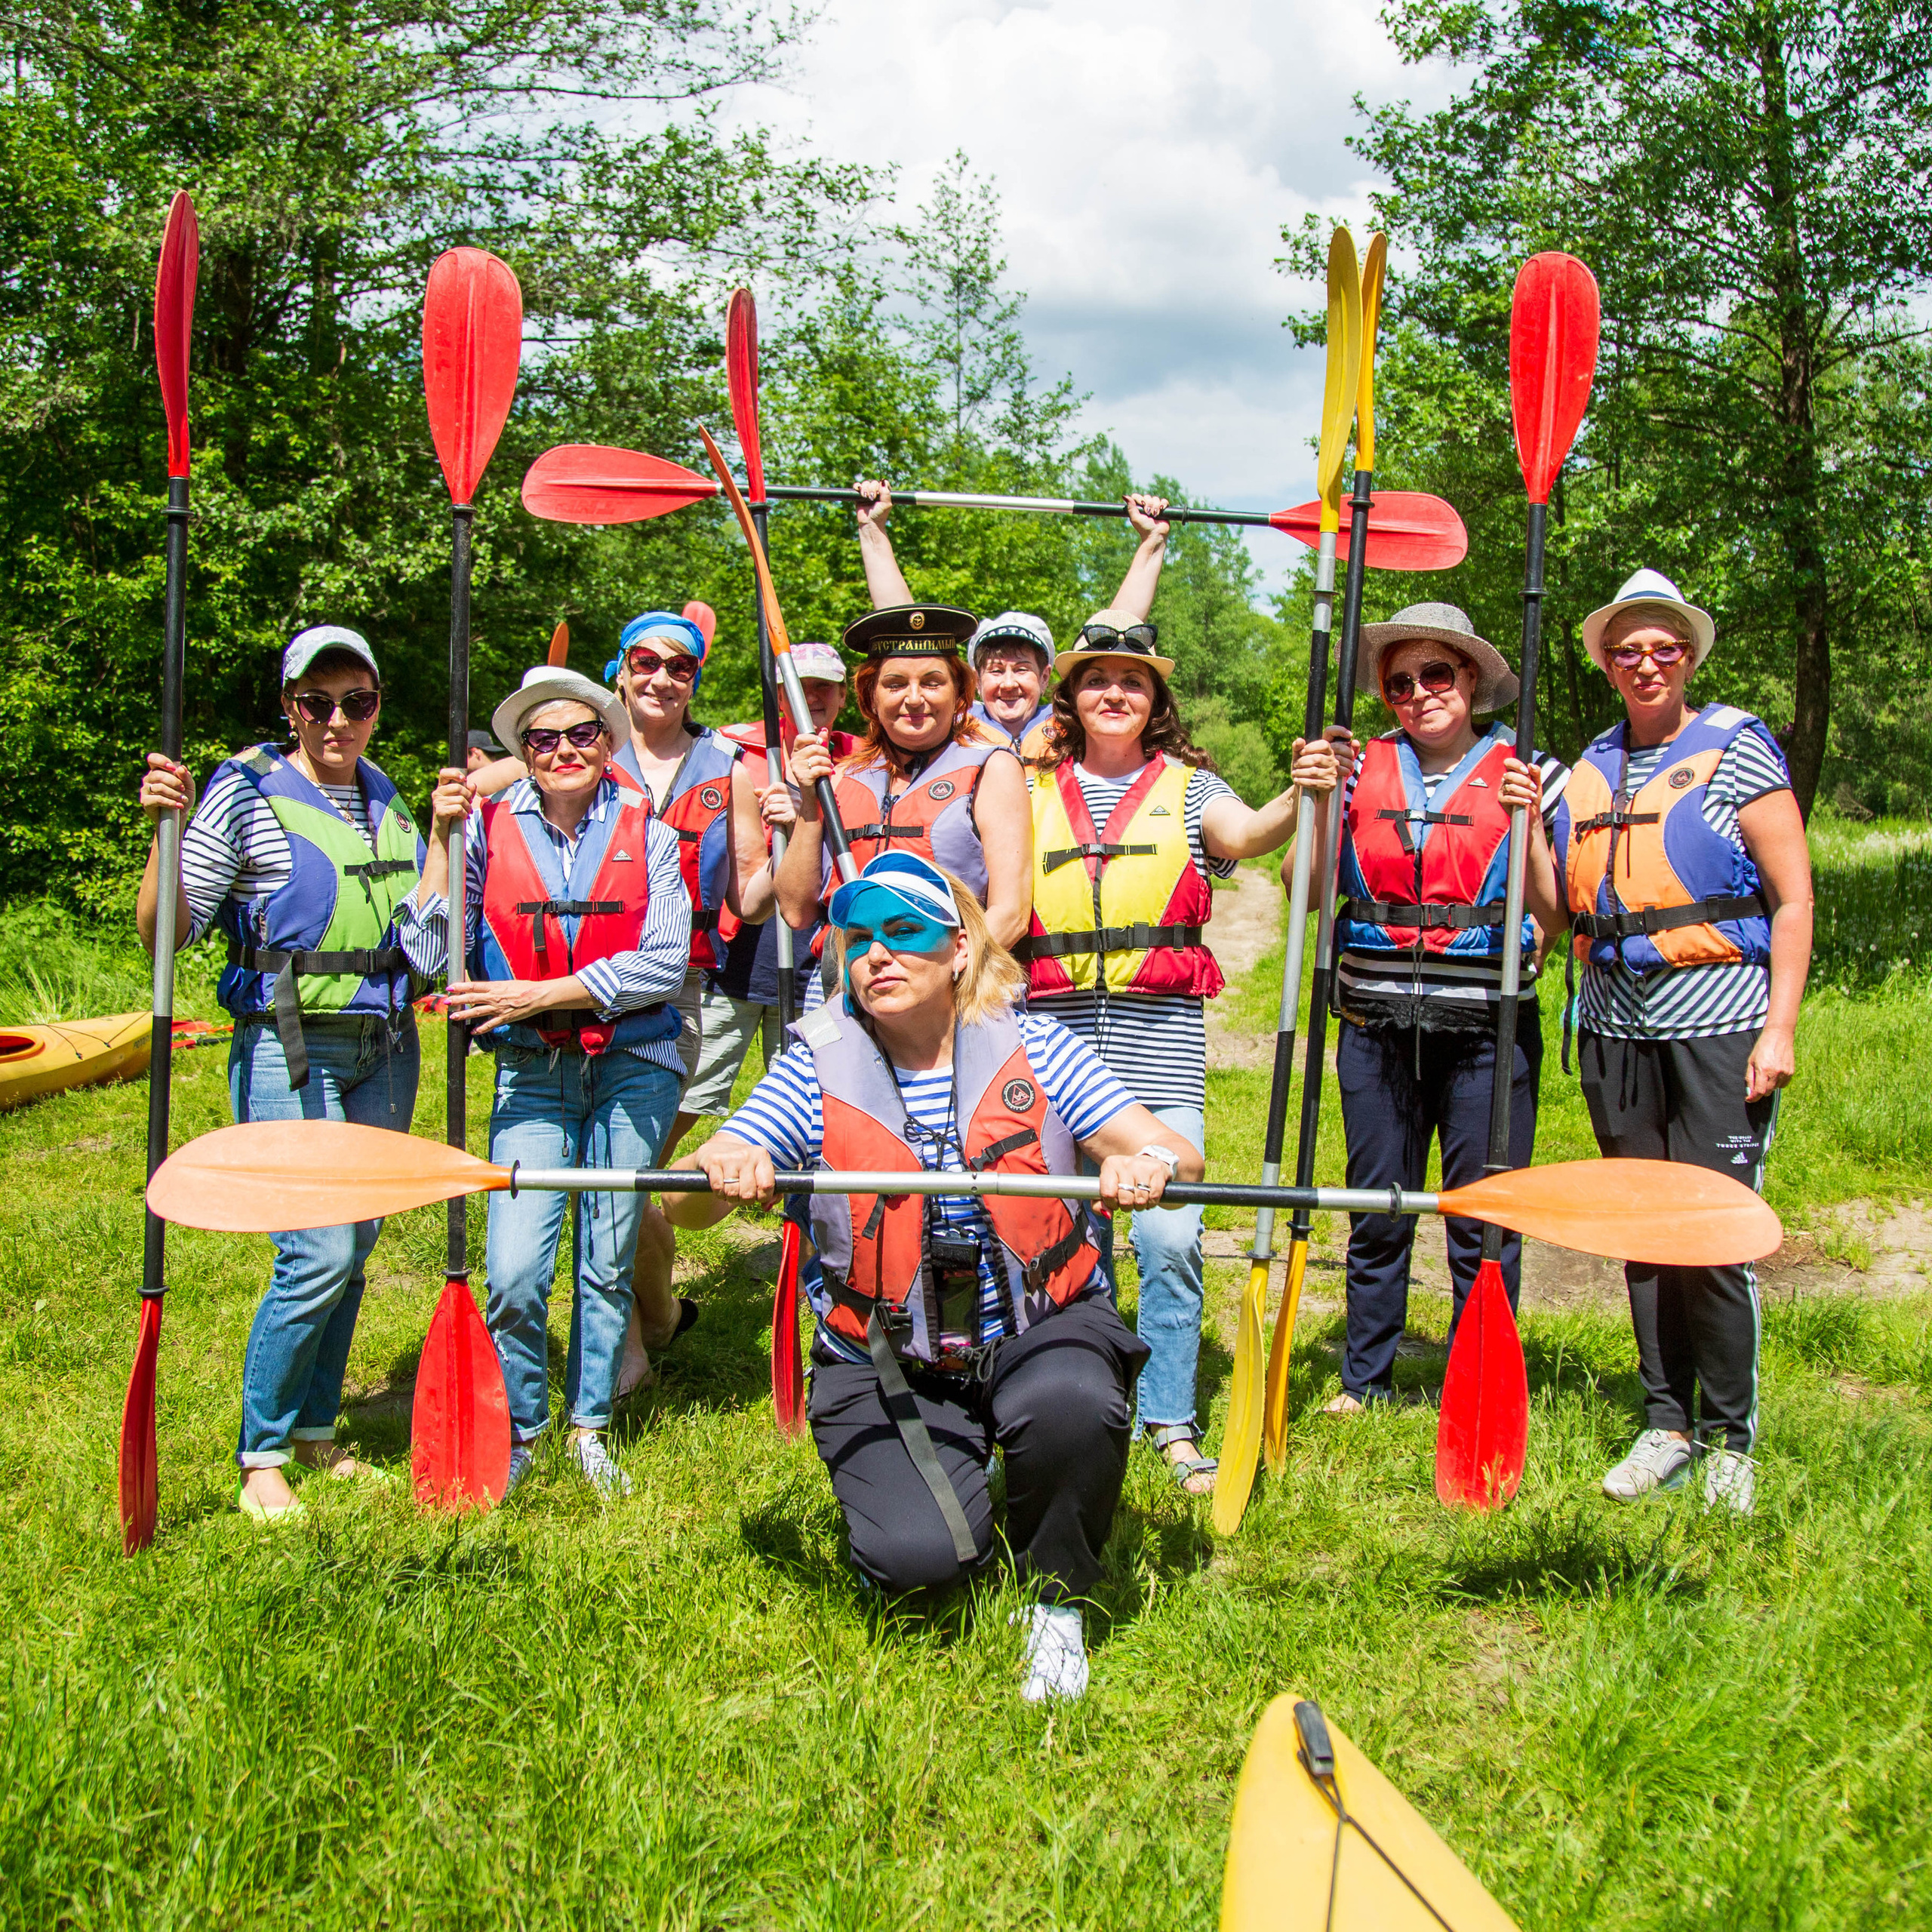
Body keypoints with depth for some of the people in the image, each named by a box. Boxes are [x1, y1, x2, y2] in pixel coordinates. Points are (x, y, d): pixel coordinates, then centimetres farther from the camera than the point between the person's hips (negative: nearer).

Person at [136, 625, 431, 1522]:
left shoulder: (384, 798, 11)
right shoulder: (247, 792, -8)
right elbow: (163, 933, -11)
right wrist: (168, 829, -23)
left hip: (383, 1051, 6)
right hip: (287, 1051, -6)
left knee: (354, 1247, 10)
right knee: (319, 1253, -12)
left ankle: (315, 1428, 26)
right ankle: (260, 1457, 4)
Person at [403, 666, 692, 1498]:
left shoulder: (644, 831, -1)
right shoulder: (488, 827, 0)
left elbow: (665, 963, -9)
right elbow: (435, 960, -7)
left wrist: (540, 995, -14)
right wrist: (442, 837, -12)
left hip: (632, 1066, 1)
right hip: (532, 1071, 0)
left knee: (607, 1263, 9)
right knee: (515, 1275, -10)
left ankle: (589, 1428, 27)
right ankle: (517, 1431, 13)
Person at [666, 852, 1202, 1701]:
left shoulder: (1030, 1049, -2)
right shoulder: (817, 1069, -3)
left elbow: (1178, 1156, -8)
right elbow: (687, 1205, -10)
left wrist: (1148, 1165, -33)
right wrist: (721, 1174, -34)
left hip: (1040, 1324, 0)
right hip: (883, 1360, 0)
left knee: (1073, 1405, -34)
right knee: (913, 1556, -23)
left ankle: (1058, 1600, -3)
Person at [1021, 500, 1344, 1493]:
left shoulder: (1186, 786, 10)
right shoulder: (1032, 788, 14)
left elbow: (1243, 833, -9)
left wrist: (1298, 798, -29)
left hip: (1160, 1035, -1)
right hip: (1051, 1029, 1)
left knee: (1170, 1233, -8)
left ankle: (1170, 1420, 4)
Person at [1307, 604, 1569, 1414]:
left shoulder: (1526, 775, 3)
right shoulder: (1364, 769, 8)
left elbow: (1556, 916, 0)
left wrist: (1526, 827, -13)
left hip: (1486, 1028, -2)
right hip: (1377, 1023, 2)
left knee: (1484, 1219, 2)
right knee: (1375, 1214, 10)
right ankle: (1364, 1380, 24)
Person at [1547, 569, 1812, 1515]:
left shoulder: (1739, 747, -2)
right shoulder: (1589, 767, 12)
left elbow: (1793, 896, -5)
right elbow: (1563, 903, 20)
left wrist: (1780, 1027, -11)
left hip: (1719, 1025, -5)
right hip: (1615, 1028, 5)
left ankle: (1729, 1438, 11)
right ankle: (1667, 1424, 21)